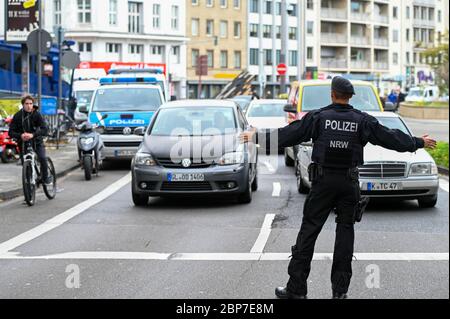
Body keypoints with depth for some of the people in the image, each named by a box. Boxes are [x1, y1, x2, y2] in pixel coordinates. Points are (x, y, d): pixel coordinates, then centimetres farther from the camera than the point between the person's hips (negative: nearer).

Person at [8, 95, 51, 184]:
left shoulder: (37, 114, -13)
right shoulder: (17, 116, -9)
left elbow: (45, 129, -22)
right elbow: (11, 132, -10)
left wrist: (33, 134, -38)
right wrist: (20, 135, -32)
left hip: (37, 141, -2)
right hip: (23, 142, 2)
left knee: (42, 158, -23)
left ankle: (45, 177, -2)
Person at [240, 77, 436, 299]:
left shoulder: (318, 117, -4)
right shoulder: (362, 121, 1)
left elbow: (288, 134, -4)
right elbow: (391, 138, 8)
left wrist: (258, 137, 7)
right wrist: (419, 143, 24)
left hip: (323, 180, -1)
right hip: (349, 181, 2)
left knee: (309, 229, 1)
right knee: (345, 229, 9)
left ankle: (296, 288, 0)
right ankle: (340, 289, 7)